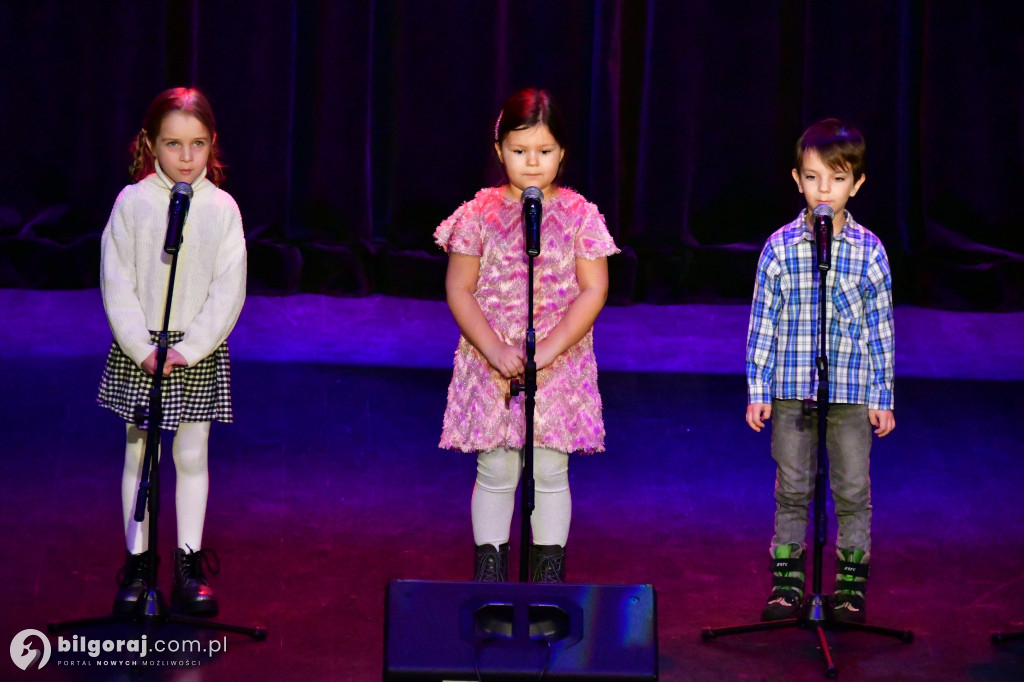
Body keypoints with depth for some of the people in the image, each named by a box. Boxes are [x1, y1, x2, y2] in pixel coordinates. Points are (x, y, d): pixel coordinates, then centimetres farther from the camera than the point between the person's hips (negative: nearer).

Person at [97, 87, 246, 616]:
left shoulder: (222, 207, -3)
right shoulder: (132, 202, -4)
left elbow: (229, 289, -5)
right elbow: (116, 281, -5)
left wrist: (190, 349, -12)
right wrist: (142, 348, -12)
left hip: (199, 351, 0)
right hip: (138, 349, 0)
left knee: (193, 454, 4)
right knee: (138, 454, 5)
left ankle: (189, 564, 13)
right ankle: (136, 564, 13)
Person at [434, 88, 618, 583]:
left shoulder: (579, 215, -1)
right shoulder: (481, 213, 0)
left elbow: (593, 291, -4)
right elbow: (459, 290, -1)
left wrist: (547, 350, -14)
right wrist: (495, 351, -12)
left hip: (559, 367, 0)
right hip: (490, 365, 0)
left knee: (550, 473, 4)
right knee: (495, 472, 5)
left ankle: (548, 574, 14)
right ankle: (489, 574, 15)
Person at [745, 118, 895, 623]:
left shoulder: (868, 251, -2)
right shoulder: (780, 247, -2)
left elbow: (880, 326, 3)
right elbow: (763, 321, 3)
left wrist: (882, 397, 3)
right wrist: (758, 391, 1)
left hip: (851, 393, 0)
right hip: (791, 391, 0)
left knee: (853, 488, 5)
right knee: (792, 487, 8)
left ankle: (852, 578, 18)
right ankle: (787, 577, 18)